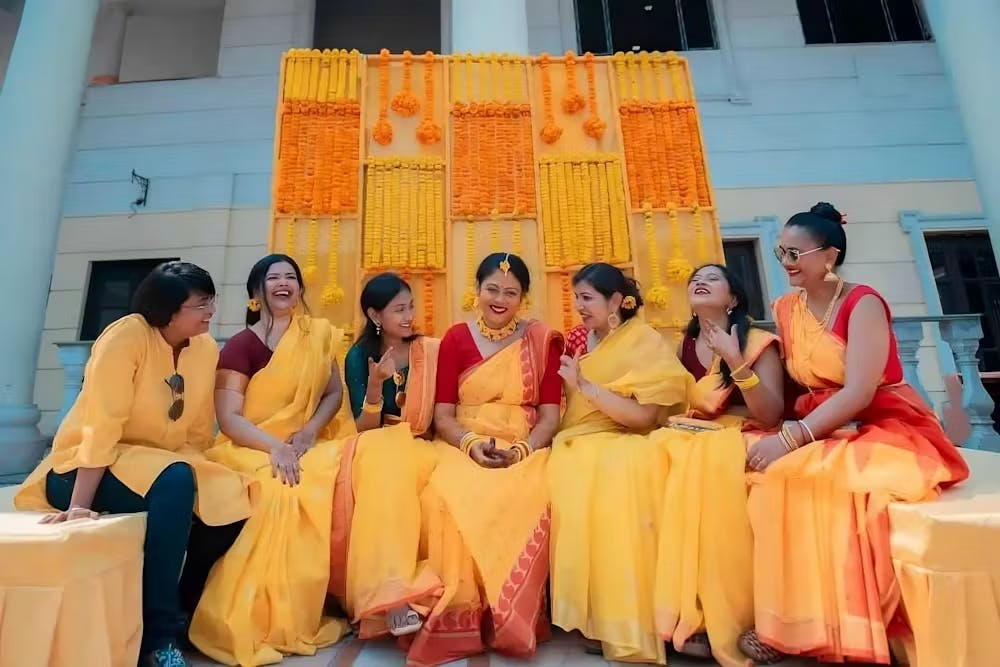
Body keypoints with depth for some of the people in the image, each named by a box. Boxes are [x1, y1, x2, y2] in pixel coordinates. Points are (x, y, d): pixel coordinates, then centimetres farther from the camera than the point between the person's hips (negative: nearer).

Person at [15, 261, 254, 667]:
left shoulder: (206, 348, -2)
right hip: (86, 470, -6)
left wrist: (204, 481, -10)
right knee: (175, 482, -34)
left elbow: (198, 432, 1)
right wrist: (80, 505, -26)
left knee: (232, 503, -16)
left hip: (161, 467, 6)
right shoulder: (126, 336, -20)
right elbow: (103, 425, -24)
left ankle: (178, 607, 9)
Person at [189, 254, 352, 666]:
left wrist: (309, 430, -8)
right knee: (282, 491, -34)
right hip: (250, 448, -3)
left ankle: (305, 615, -13)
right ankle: (262, 621, -19)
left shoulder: (318, 335, 10)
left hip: (305, 445, 4)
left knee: (329, 485, -27)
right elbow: (229, 418, -8)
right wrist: (275, 446, -25)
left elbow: (334, 392, 10)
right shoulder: (240, 345, -2)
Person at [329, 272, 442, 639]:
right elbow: (364, 428, -5)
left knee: (390, 463, -35)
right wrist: (376, 385, -22)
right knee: (381, 453, -36)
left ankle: (384, 592, -29)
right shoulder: (358, 356, 2)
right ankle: (393, 593, -40)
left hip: (419, 450, 0)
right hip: (374, 451, 0)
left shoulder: (432, 350, 3)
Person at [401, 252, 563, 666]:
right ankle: (458, 622, -16)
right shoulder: (456, 339, 6)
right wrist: (473, 444, -18)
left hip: (526, 450, 0)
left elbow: (550, 415, 1)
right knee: (446, 500, -33)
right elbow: (442, 417, 1)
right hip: (464, 448, 1)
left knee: (525, 503, -33)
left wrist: (520, 450, -17)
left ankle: (510, 621, -12)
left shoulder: (543, 340, 6)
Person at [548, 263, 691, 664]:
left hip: (621, 446, -4)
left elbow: (644, 415, -13)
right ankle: (585, 611, -16)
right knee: (564, 478, -28)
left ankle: (622, 620, -26)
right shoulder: (579, 342, 15)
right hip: (575, 445, 5)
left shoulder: (646, 342, -1)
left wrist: (583, 384, -15)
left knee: (622, 470, -37)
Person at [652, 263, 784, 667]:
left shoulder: (758, 342, 1)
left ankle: (724, 619, -20)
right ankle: (689, 615, -16)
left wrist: (735, 361, -19)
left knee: (713, 467, -36)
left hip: (742, 443, -4)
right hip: (693, 442, 4)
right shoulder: (683, 347, 13)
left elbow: (770, 415, -10)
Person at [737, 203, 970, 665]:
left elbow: (859, 392, -22)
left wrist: (792, 438, -30)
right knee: (768, 473, -19)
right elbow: (794, 386, 6)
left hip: (885, 430, -6)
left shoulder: (863, 303, -11)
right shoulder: (787, 309, 9)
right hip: (823, 431, 7)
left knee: (794, 473, -32)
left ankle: (829, 627, -16)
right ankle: (789, 622, -10)